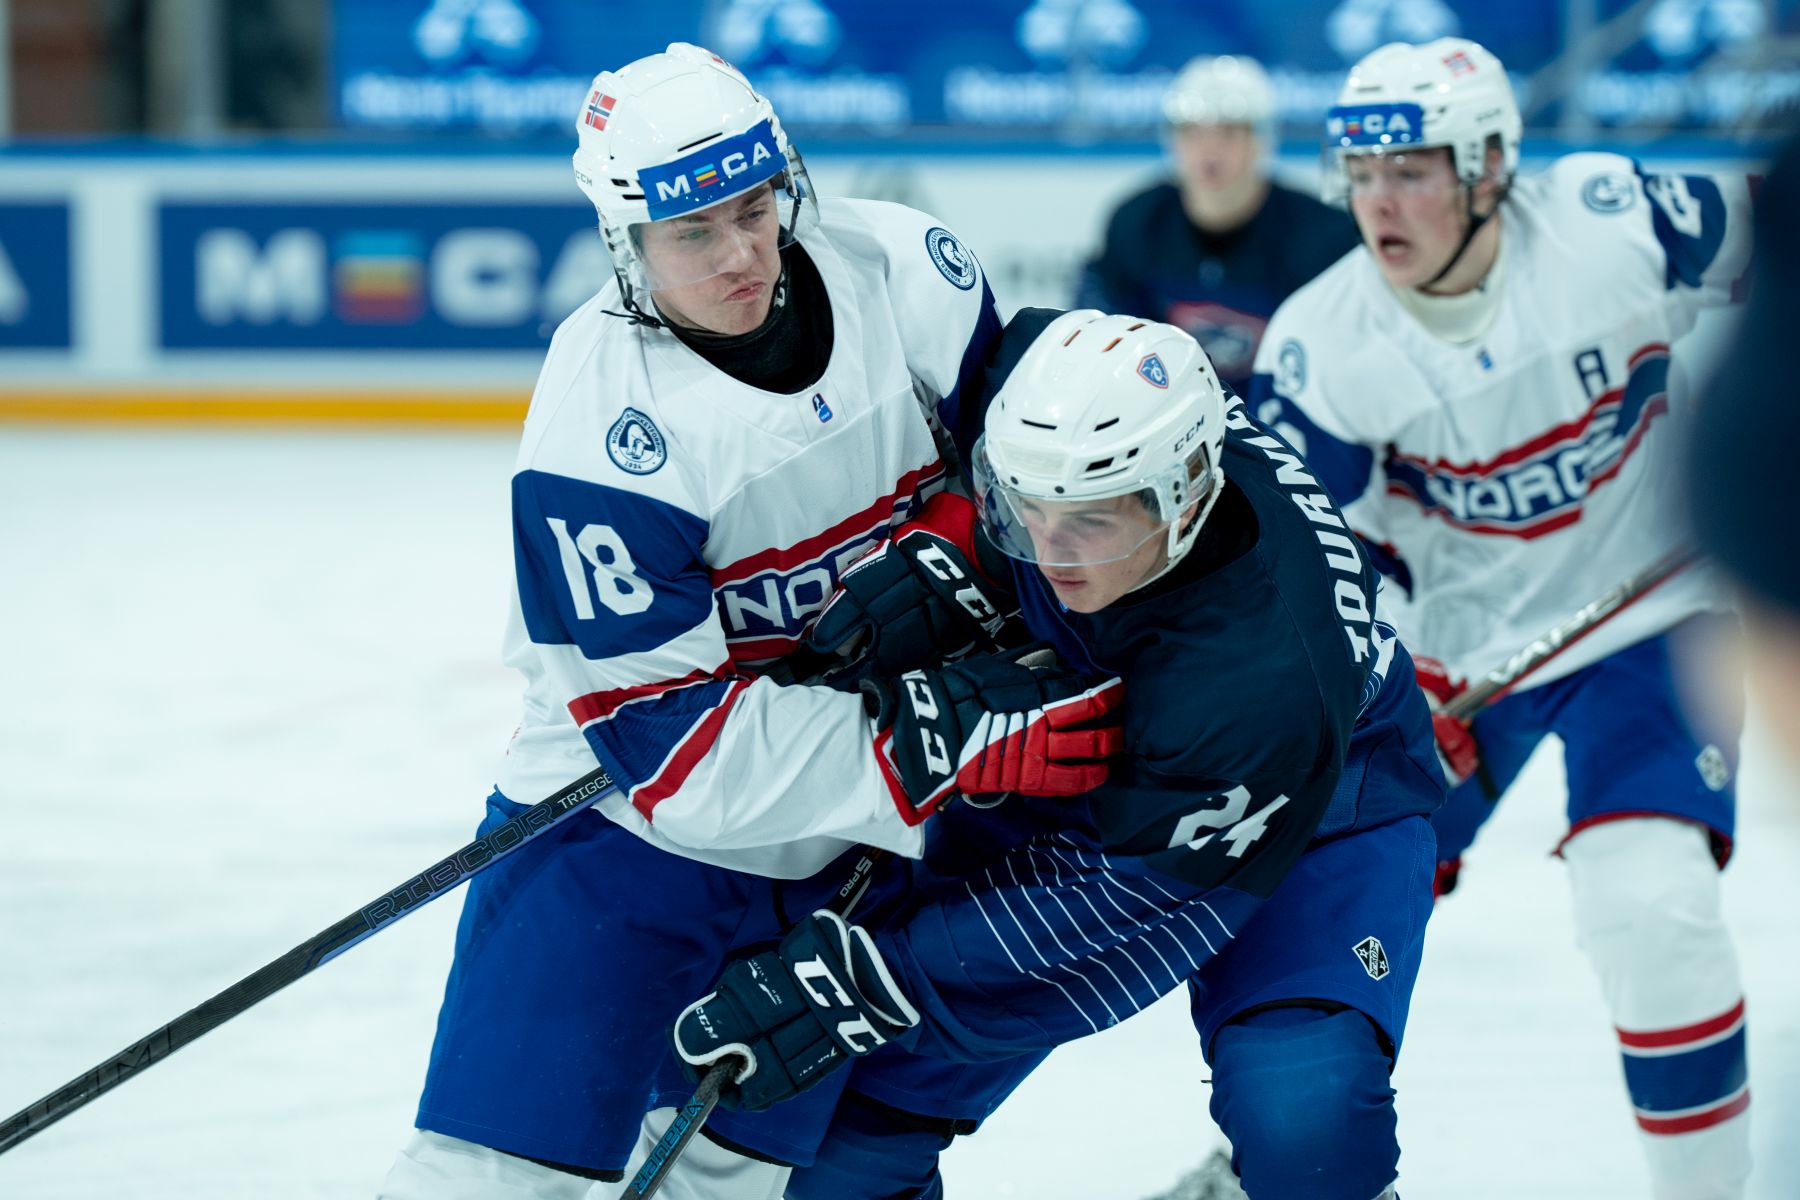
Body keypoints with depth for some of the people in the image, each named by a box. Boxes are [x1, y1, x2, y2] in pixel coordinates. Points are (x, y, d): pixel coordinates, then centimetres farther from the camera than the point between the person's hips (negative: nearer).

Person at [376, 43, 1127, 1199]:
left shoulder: (902, 271, -13)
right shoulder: (595, 435, -25)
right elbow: (673, 739, -26)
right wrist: (956, 751, -32)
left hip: (853, 833, 4)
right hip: (629, 829, -4)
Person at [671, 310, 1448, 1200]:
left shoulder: (1266, 686, -43)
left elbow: (1109, 896, -35)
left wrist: (865, 983, -36)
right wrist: (946, 550, -24)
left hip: (1318, 804, -5)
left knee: (1305, 1115, -28)